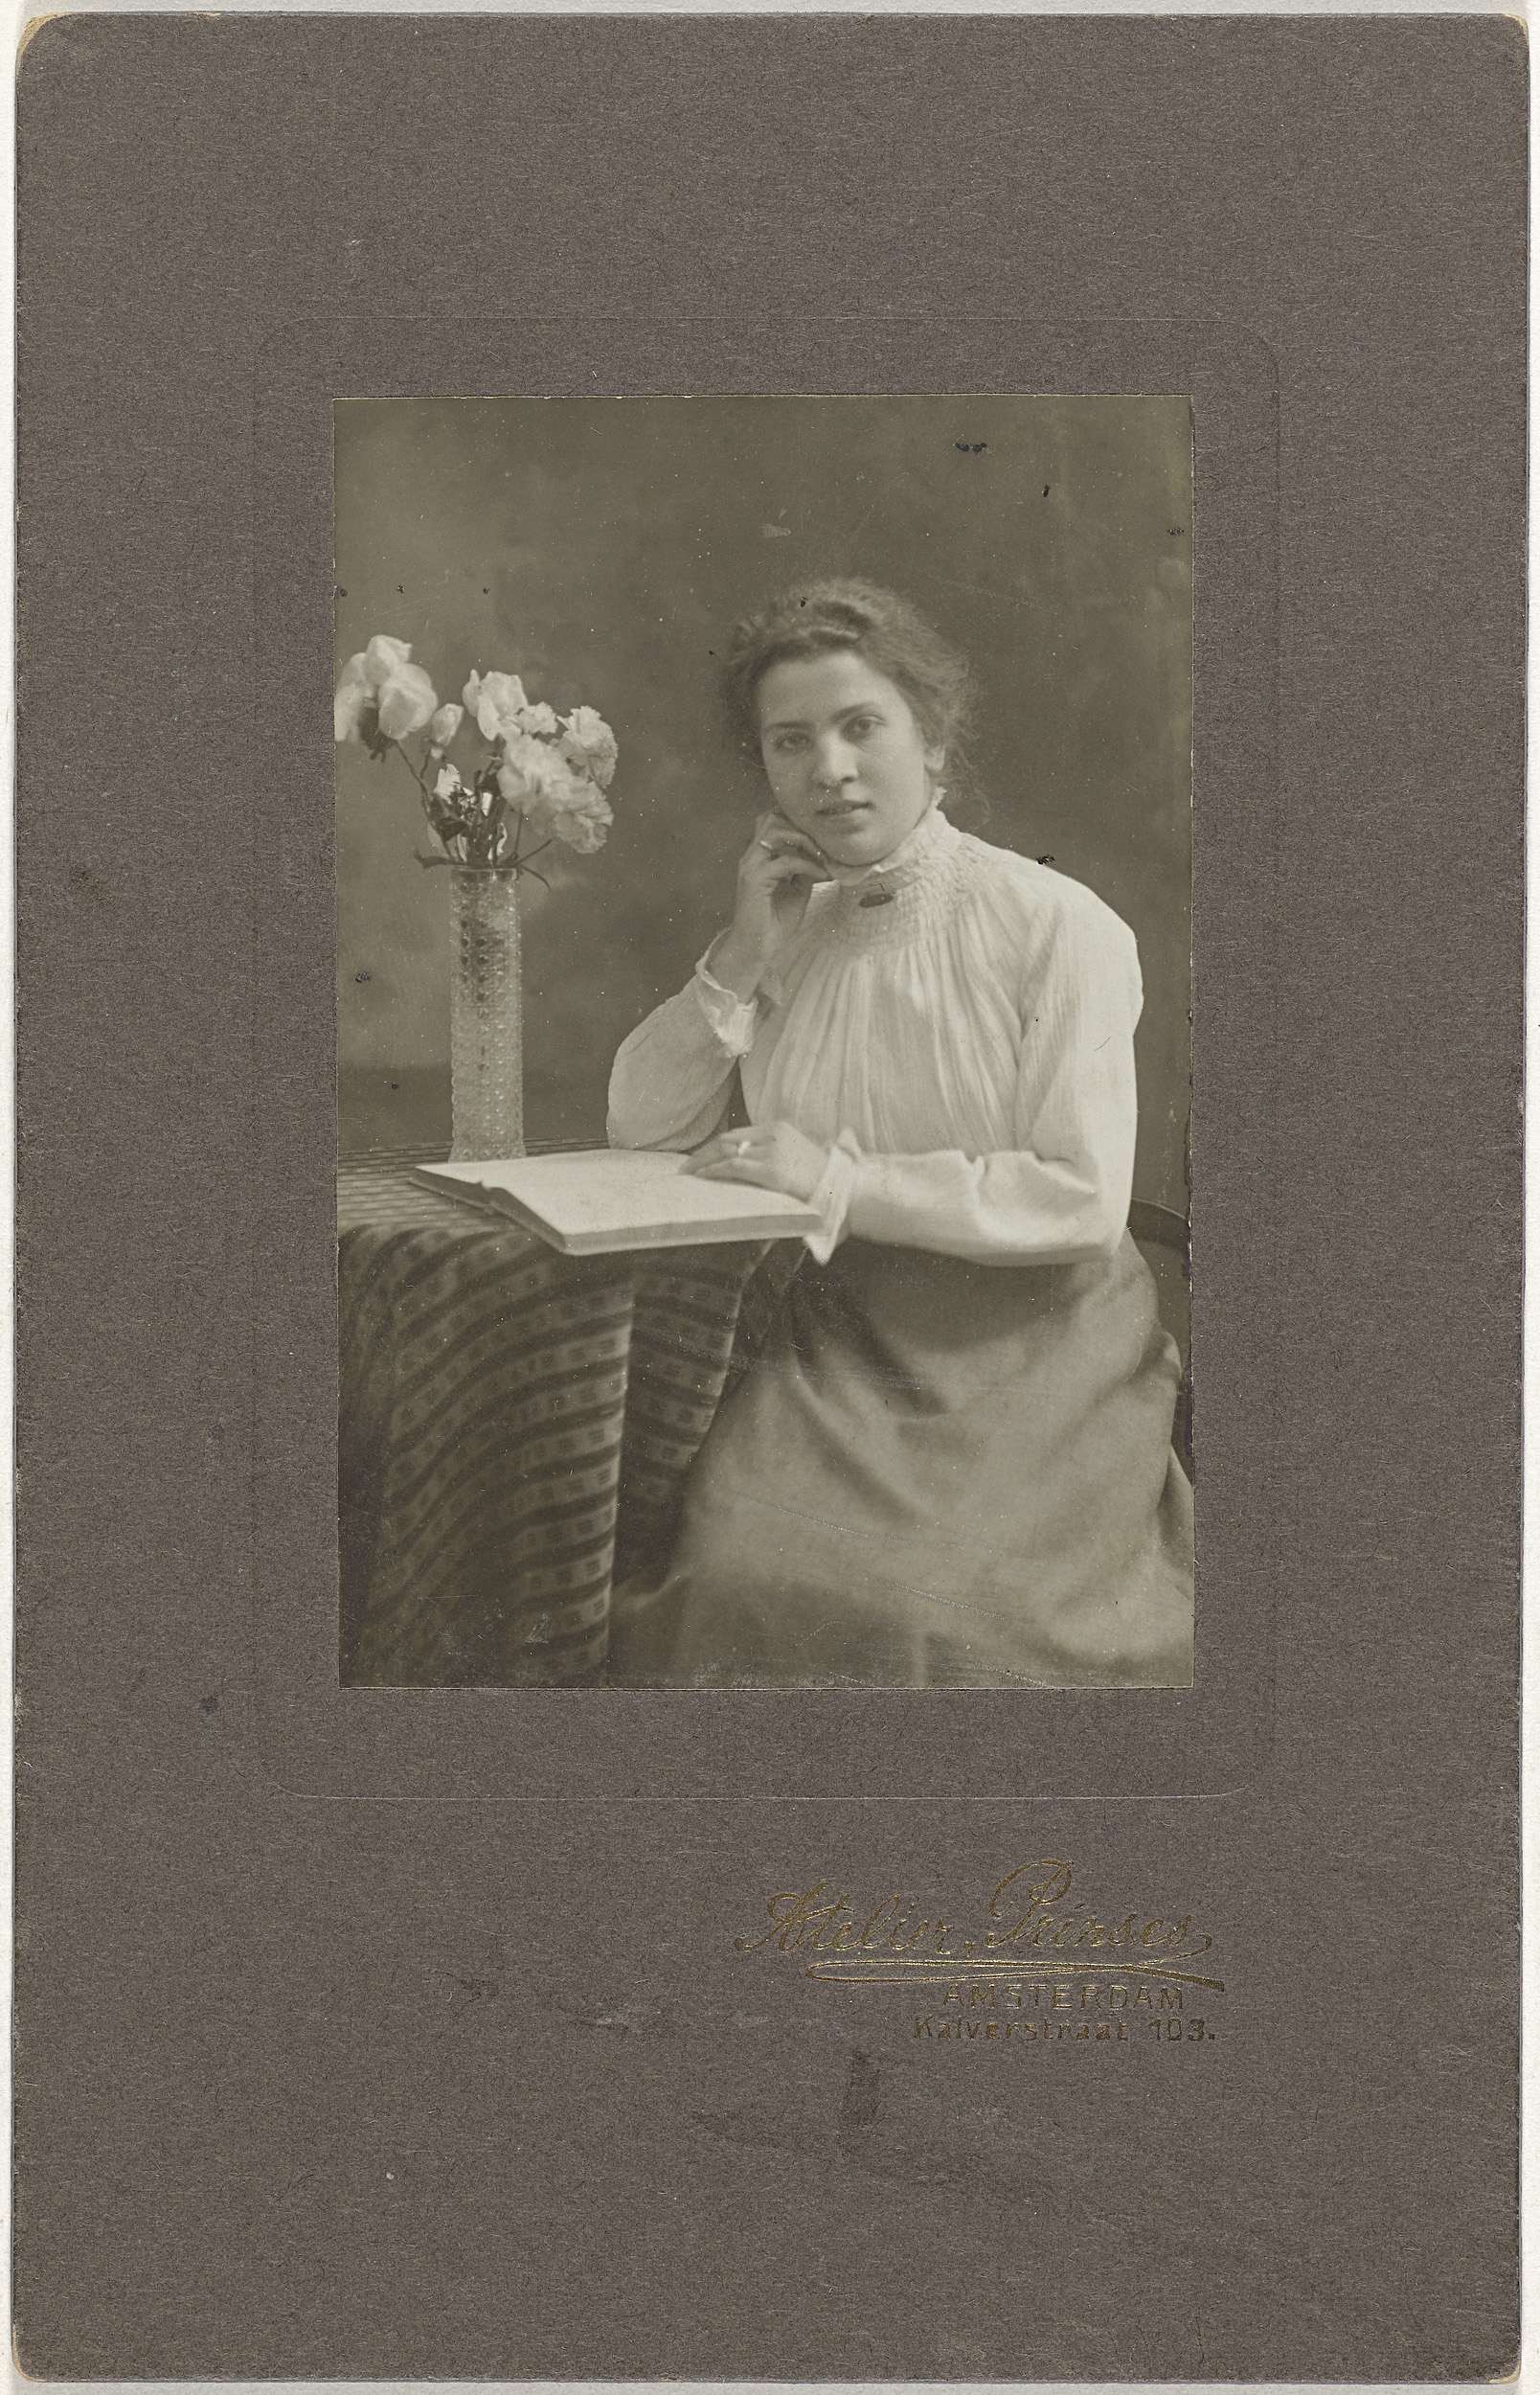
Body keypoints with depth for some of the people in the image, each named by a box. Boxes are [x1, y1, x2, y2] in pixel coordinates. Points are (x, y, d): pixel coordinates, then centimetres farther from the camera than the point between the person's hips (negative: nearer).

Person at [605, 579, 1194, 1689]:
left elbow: (1083, 1200, -15)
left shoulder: (1059, 928, -9)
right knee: (741, 1581, -21)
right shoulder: (788, 930, 10)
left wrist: (842, 1179, -16)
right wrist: (745, 957, -4)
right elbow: (642, 1128, 8)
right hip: (843, 1347, 4)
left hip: (1031, 1354, -4)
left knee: (927, 1610, -26)